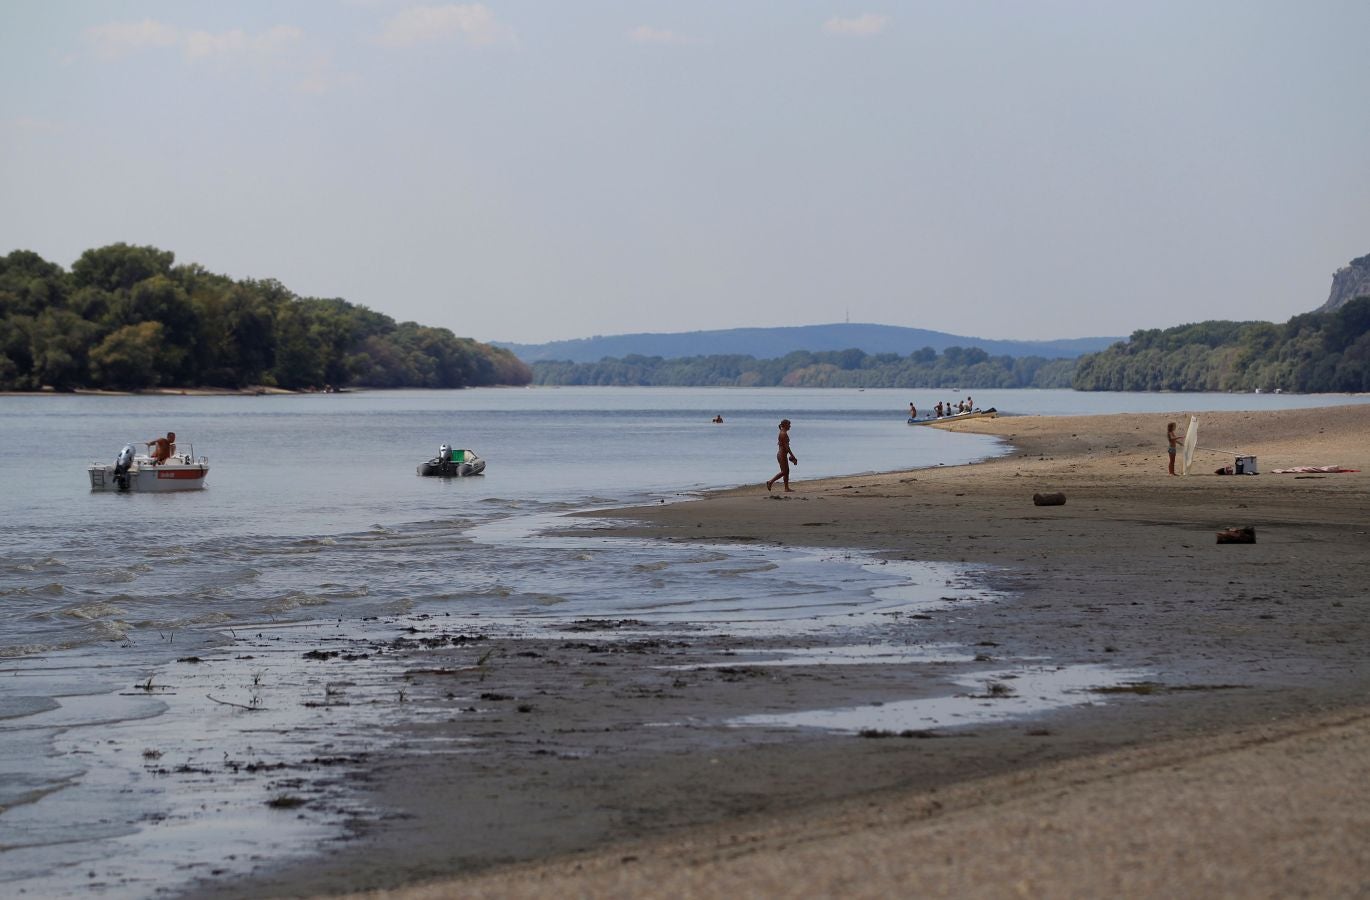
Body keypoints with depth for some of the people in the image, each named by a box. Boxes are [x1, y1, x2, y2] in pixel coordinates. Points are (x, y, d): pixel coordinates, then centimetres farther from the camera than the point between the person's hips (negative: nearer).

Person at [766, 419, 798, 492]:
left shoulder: (783, 433, 13)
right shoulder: (784, 434, -17)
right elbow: (786, 446, -20)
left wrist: (791, 455, 24)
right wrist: (793, 456, -18)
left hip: (782, 454, 10)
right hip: (782, 454, -10)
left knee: (786, 471, 11)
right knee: (784, 472, -4)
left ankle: (787, 488, 12)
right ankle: (770, 482, 0)